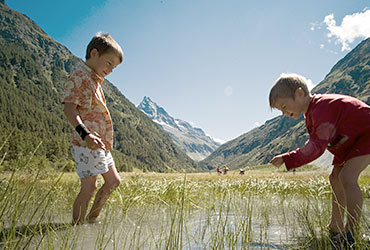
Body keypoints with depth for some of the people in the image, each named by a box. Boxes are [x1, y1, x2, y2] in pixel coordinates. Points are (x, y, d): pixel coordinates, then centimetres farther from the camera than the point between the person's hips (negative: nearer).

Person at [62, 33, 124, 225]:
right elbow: (69, 108, -22)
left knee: (113, 181, 16)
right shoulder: (79, 76, -9)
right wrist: (85, 133, -35)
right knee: (89, 188, -7)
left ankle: (92, 218, 29)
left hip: (101, 144, 10)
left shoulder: (94, 80, 21)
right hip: (86, 144, -10)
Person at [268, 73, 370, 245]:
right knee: (335, 179, 10)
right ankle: (335, 229, 20)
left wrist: (288, 160, -37)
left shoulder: (322, 108, -31)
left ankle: (351, 233, -20)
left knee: (347, 177, -26)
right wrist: (339, 163, 1)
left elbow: (316, 147, -36)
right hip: (352, 140, 11)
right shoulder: (311, 113, 3)